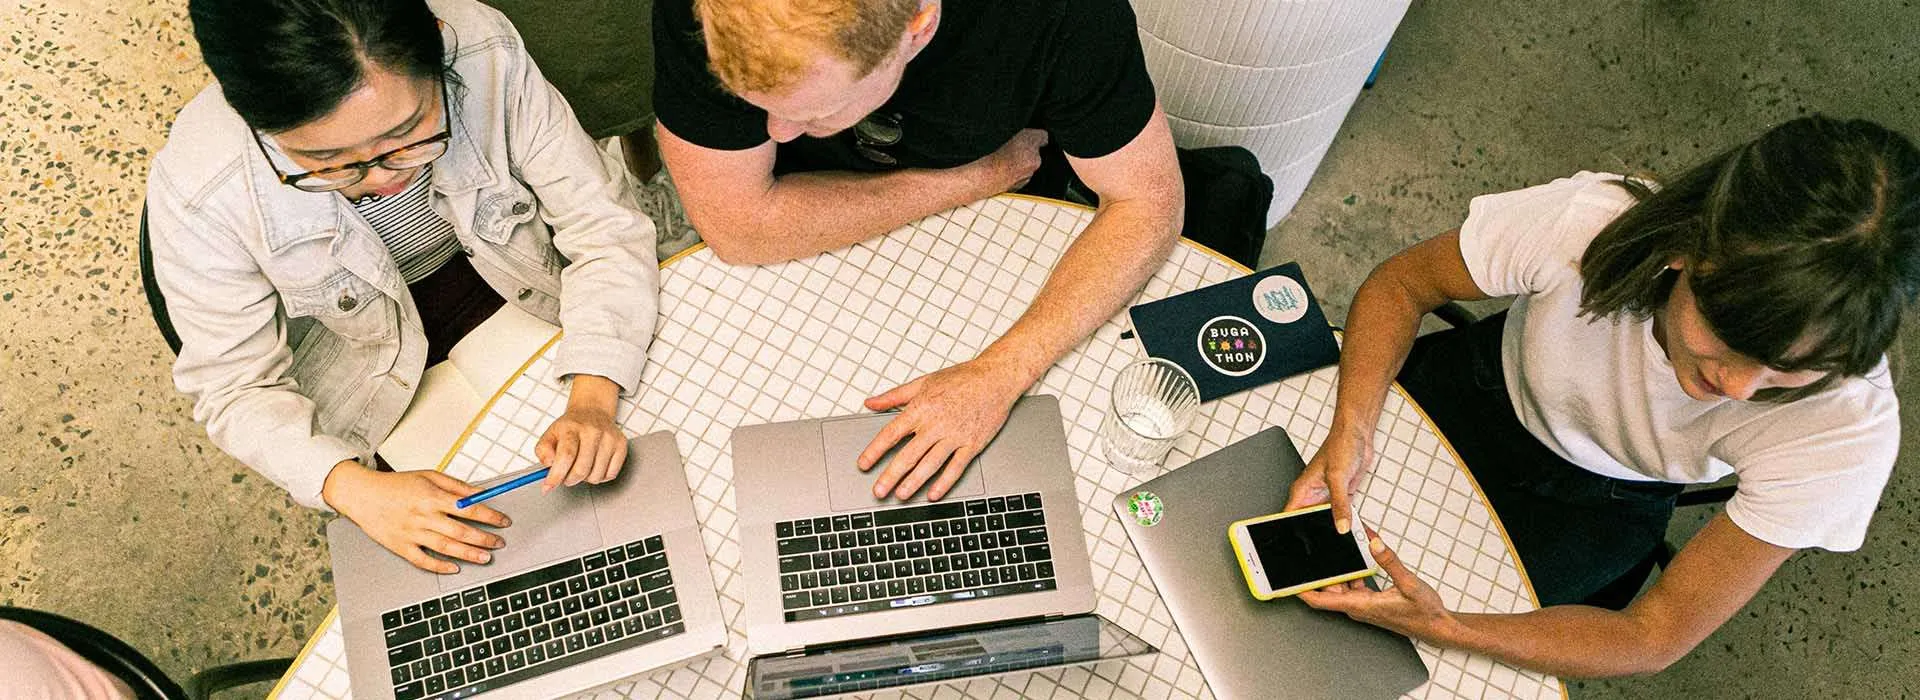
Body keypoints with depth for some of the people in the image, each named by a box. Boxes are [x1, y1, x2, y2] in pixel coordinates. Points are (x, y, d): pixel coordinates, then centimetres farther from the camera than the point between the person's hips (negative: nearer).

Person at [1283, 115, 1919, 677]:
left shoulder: (1848, 429, -35)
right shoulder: (1587, 219, -38)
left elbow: (1658, 637, -27)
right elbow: (1401, 284, -18)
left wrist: (1441, 627, -43)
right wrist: (1350, 433, -36)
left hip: (1600, 502, -1)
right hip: (1489, 391, 1)